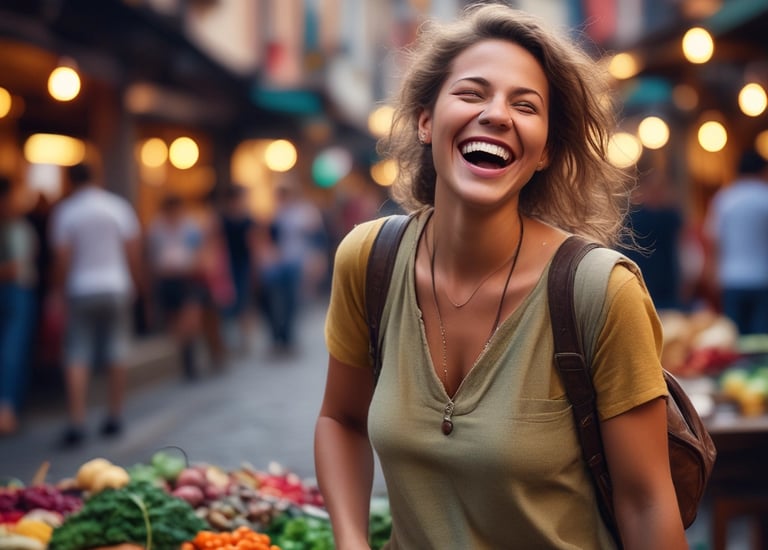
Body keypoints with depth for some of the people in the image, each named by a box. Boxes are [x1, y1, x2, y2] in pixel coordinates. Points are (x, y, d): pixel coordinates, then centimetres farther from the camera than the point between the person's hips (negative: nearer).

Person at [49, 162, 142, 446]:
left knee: (77, 357, 0)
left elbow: (62, 258, -6)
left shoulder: (64, 211, -3)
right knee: (116, 353, 10)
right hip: (116, 286, 1)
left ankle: (77, 422, -9)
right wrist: (135, 284, 10)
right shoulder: (119, 206, 1)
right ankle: (114, 417, 14)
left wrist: (57, 292, 3)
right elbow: (133, 250, 0)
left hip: (81, 290, -1)